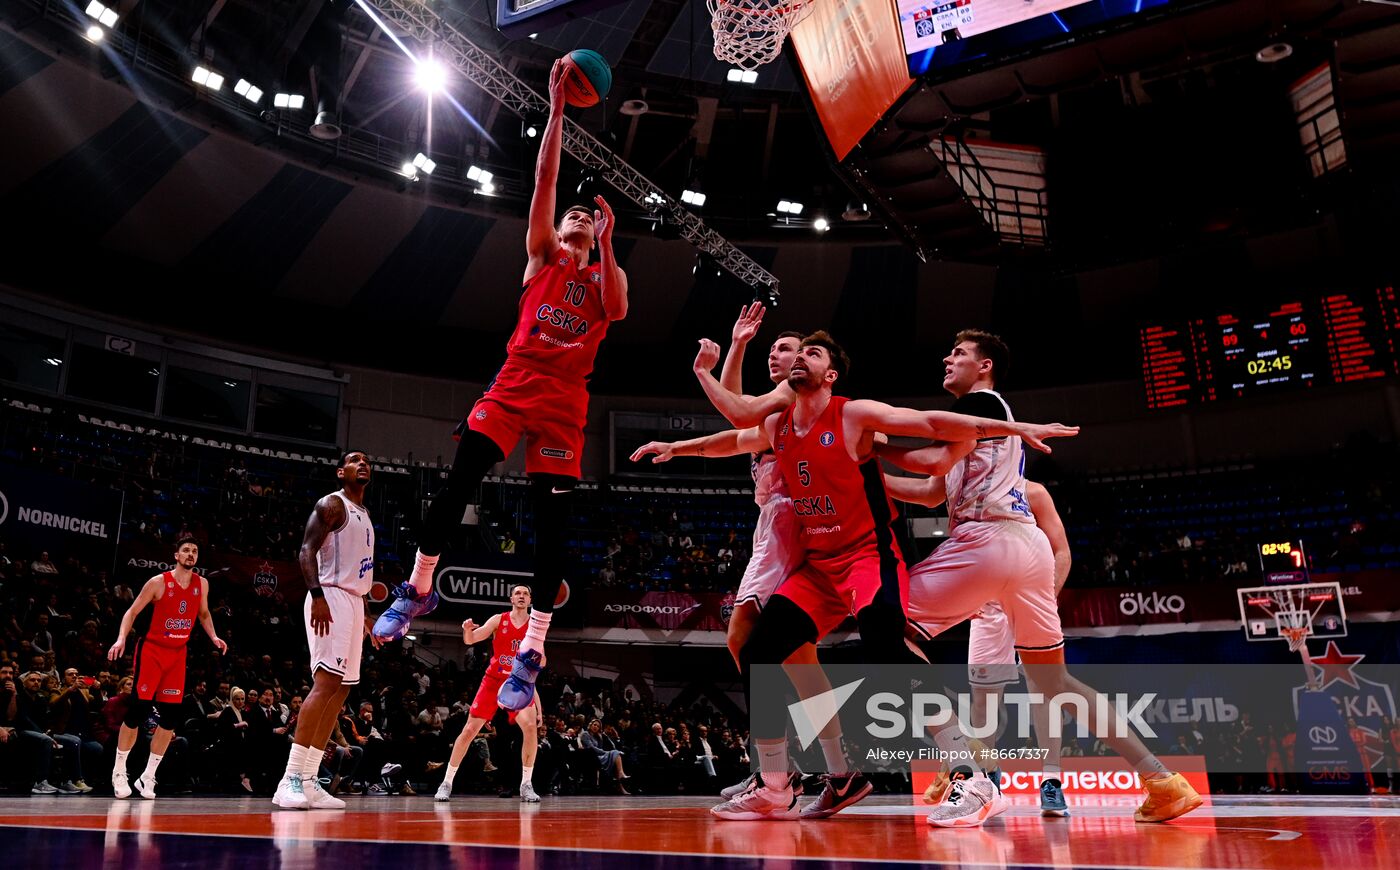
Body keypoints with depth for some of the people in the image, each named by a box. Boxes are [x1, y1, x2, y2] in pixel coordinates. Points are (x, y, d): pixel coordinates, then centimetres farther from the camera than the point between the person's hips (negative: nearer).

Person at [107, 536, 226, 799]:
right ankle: (119, 771, 10)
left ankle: (148, 777, 10)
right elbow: (133, 611, -5)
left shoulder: (202, 584, 4)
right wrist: (121, 638, -20)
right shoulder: (158, 582, -9)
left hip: (178, 653, 5)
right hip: (152, 649, -4)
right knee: (138, 711, -8)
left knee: (172, 716, -1)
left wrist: (213, 637, 4)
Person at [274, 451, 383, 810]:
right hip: (331, 598, -9)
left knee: (341, 689, 5)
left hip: (353, 602, 10)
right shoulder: (332, 504, -4)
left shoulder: (364, 515, 23)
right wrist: (317, 596, -28)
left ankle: (308, 781, 7)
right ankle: (290, 779, -19)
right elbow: (306, 551, -15)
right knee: (326, 683, -19)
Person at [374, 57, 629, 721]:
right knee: (457, 481, -15)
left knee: (551, 524, -5)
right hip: (514, 384, 1)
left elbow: (617, 310, -6)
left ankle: (531, 653, -2)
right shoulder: (541, 255, 17)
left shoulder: (603, 276, 18)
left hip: (565, 401, 0)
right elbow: (544, 182, 7)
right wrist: (557, 109, 3)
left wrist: (608, 244, -6)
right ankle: (418, 588, 6)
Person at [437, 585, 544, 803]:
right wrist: (467, 630, -34)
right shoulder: (498, 620, -3)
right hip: (493, 681, 0)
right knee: (469, 730, -1)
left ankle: (526, 785, -7)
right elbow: (470, 640, -10)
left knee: (531, 726, -20)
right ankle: (446, 783, 13)